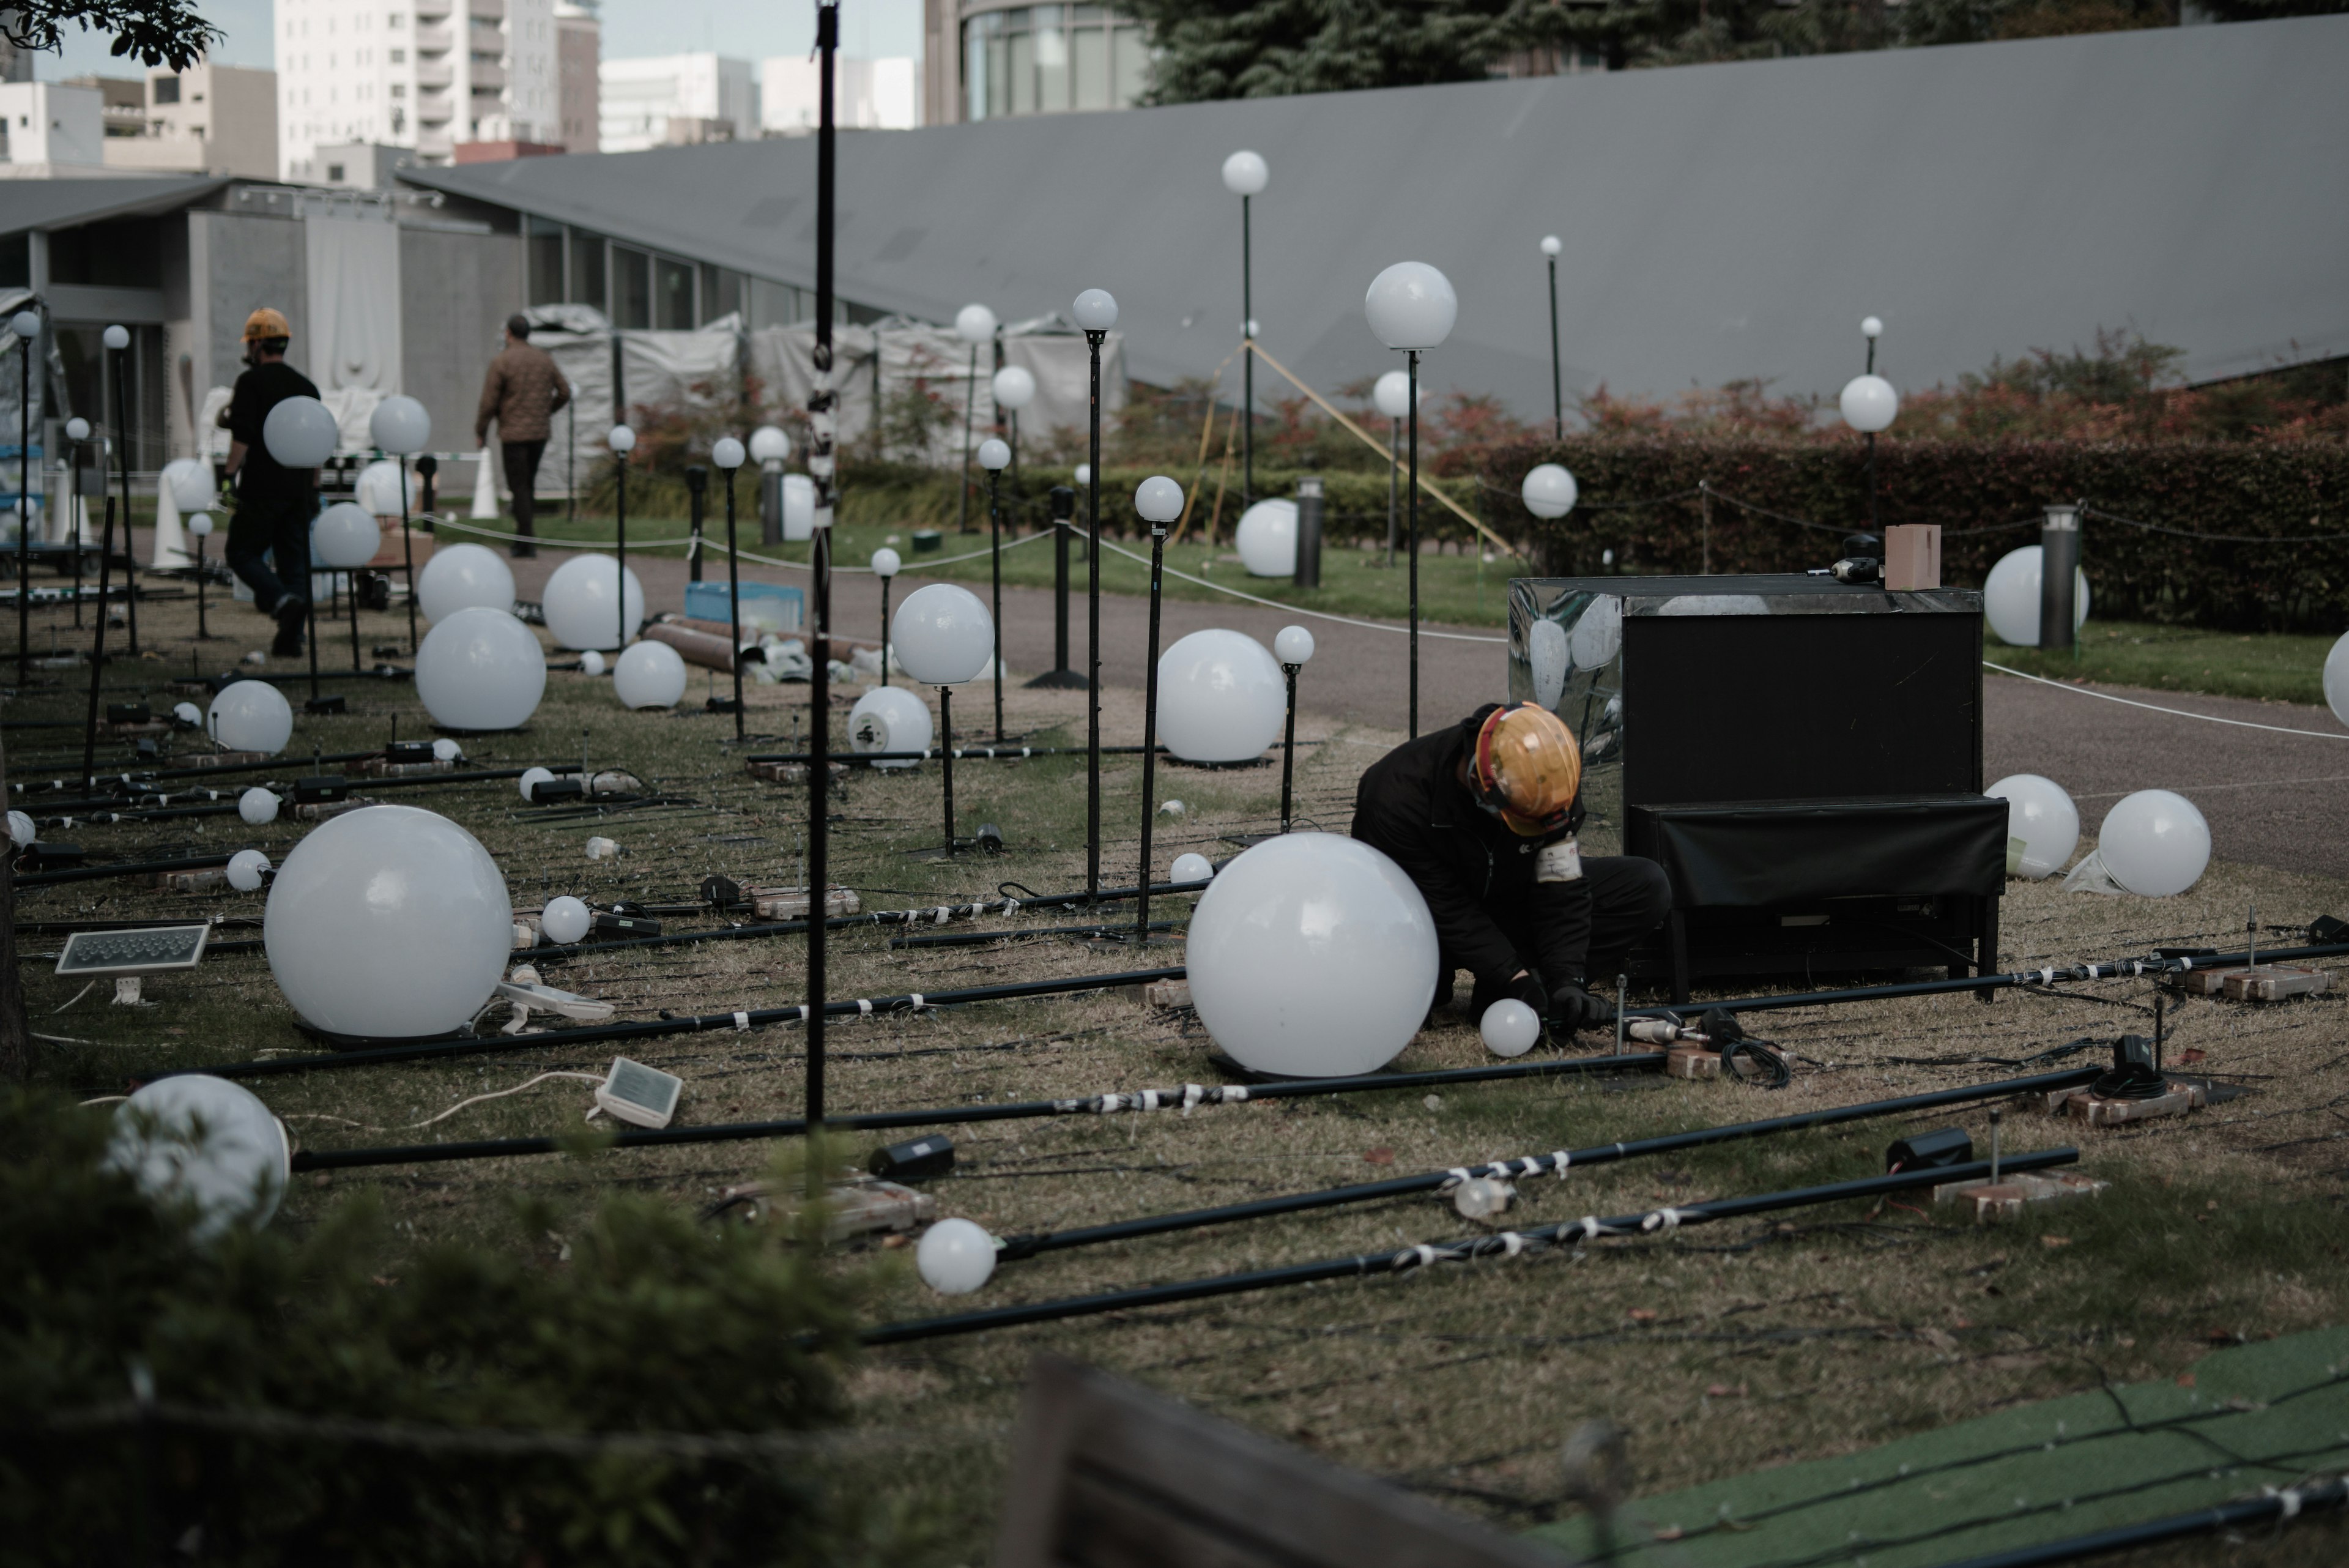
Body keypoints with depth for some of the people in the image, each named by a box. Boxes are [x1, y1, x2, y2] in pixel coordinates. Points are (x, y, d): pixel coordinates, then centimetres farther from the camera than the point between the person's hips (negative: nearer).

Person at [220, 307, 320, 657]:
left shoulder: (252, 382, -5)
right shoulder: (306, 386, 14)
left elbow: (242, 435, -15)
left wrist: (230, 474, -11)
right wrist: (314, 490, 21)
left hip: (262, 487, -6)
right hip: (299, 489, 6)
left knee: (243, 552, 4)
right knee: (293, 560, 7)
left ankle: (282, 601, -21)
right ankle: (290, 639, 2)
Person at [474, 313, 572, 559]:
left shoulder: (501, 362, -9)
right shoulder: (544, 359, 6)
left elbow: (489, 402, -10)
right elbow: (564, 392, 10)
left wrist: (480, 432, 1)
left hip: (514, 434, -5)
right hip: (540, 432, 5)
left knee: (519, 486, -2)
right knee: (529, 483, 16)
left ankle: (525, 544, -6)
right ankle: (523, 536, 12)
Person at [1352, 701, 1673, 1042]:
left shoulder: (1549, 775, -21)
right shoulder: (1395, 797, -32)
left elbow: (1561, 887, -16)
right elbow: (1446, 909, -27)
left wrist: (1567, 980, -27)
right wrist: (1517, 980, -31)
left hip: (1506, 897, 5)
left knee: (1648, 888, -15)